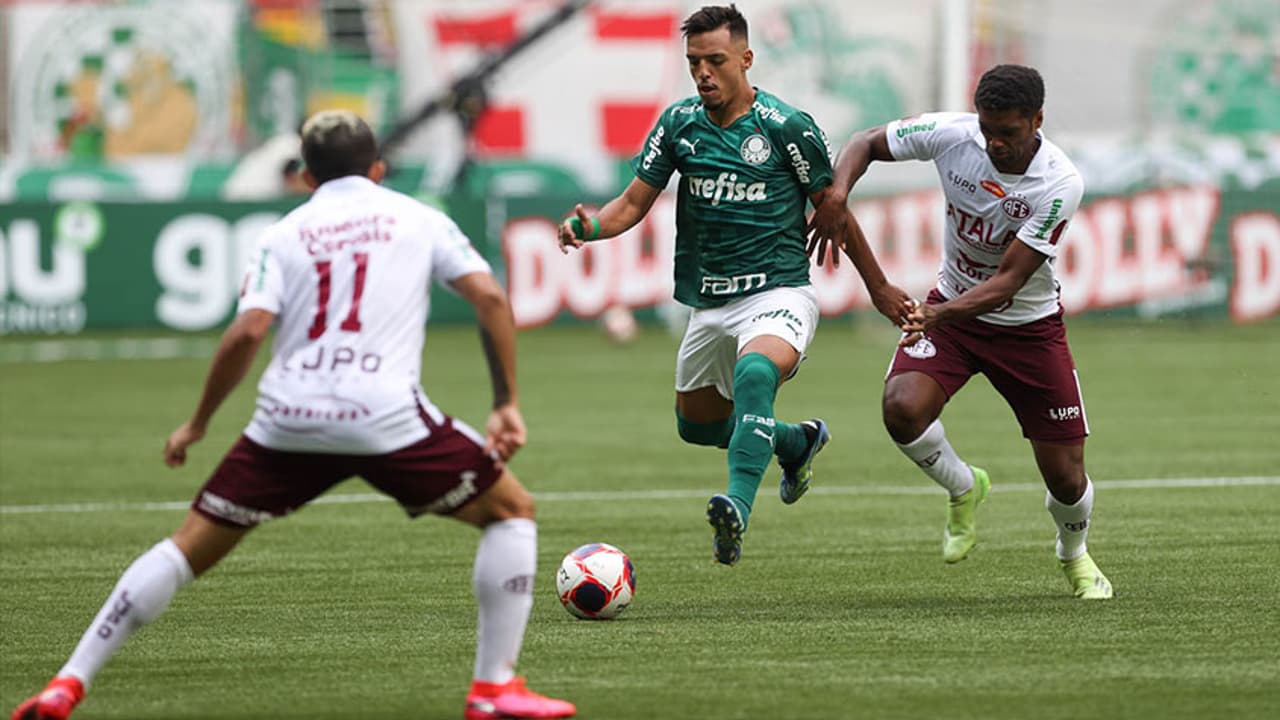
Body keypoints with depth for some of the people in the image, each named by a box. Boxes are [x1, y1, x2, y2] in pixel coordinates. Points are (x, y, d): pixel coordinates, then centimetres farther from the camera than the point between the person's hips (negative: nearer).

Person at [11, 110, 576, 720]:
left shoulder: (284, 235, 15)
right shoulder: (418, 219, 14)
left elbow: (247, 332, 0)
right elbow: (489, 297, 2)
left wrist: (198, 424, 10)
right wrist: (507, 405, 8)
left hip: (288, 419, 2)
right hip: (385, 415, -2)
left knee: (190, 546, 15)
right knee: (511, 510, 16)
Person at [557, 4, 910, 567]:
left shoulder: (787, 127, -10)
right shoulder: (678, 124, 1)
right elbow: (634, 203, 3)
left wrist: (878, 287, 8)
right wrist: (590, 227, -20)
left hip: (777, 293, -6)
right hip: (709, 304, 6)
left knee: (755, 372, -37)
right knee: (696, 426, 19)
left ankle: (738, 508, -48)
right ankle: (798, 442, 47)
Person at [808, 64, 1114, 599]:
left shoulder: (1060, 185, -26)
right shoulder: (951, 134, -19)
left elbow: (1008, 283, -29)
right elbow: (867, 143, -3)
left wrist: (940, 314, -45)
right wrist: (837, 193, -24)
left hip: (1029, 326, -2)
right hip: (951, 306, 2)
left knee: (1066, 479, -2)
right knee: (902, 408, -28)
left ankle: (1074, 556, 35)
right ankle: (964, 488, 6)